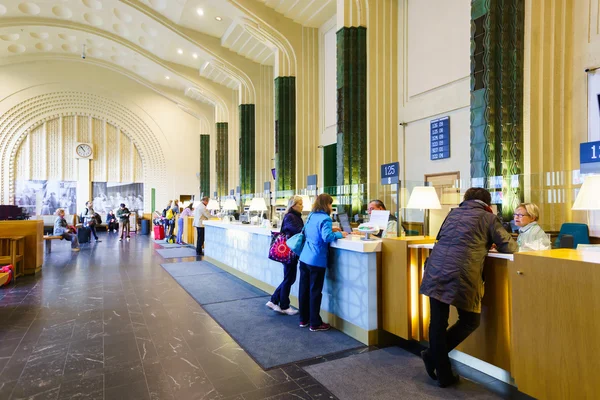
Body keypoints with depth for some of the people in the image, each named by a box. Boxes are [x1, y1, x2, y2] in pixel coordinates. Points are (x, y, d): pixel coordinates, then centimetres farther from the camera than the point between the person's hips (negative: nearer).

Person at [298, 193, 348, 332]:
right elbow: (327, 237, -26)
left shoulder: (311, 216, 12)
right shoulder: (325, 218, -14)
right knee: (315, 292, 2)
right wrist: (339, 234, -9)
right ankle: (315, 323, 12)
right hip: (316, 261, -8)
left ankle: (304, 319, 27)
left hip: (304, 258, 8)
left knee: (304, 289, 14)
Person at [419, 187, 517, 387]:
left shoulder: (453, 213, 23)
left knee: (437, 323, 12)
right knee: (470, 321, 17)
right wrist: (489, 243, 33)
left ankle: (443, 374, 21)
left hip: (435, 271, 5)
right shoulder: (488, 217, 8)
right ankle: (432, 355, 13)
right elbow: (509, 247, 11)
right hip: (460, 275, -5)